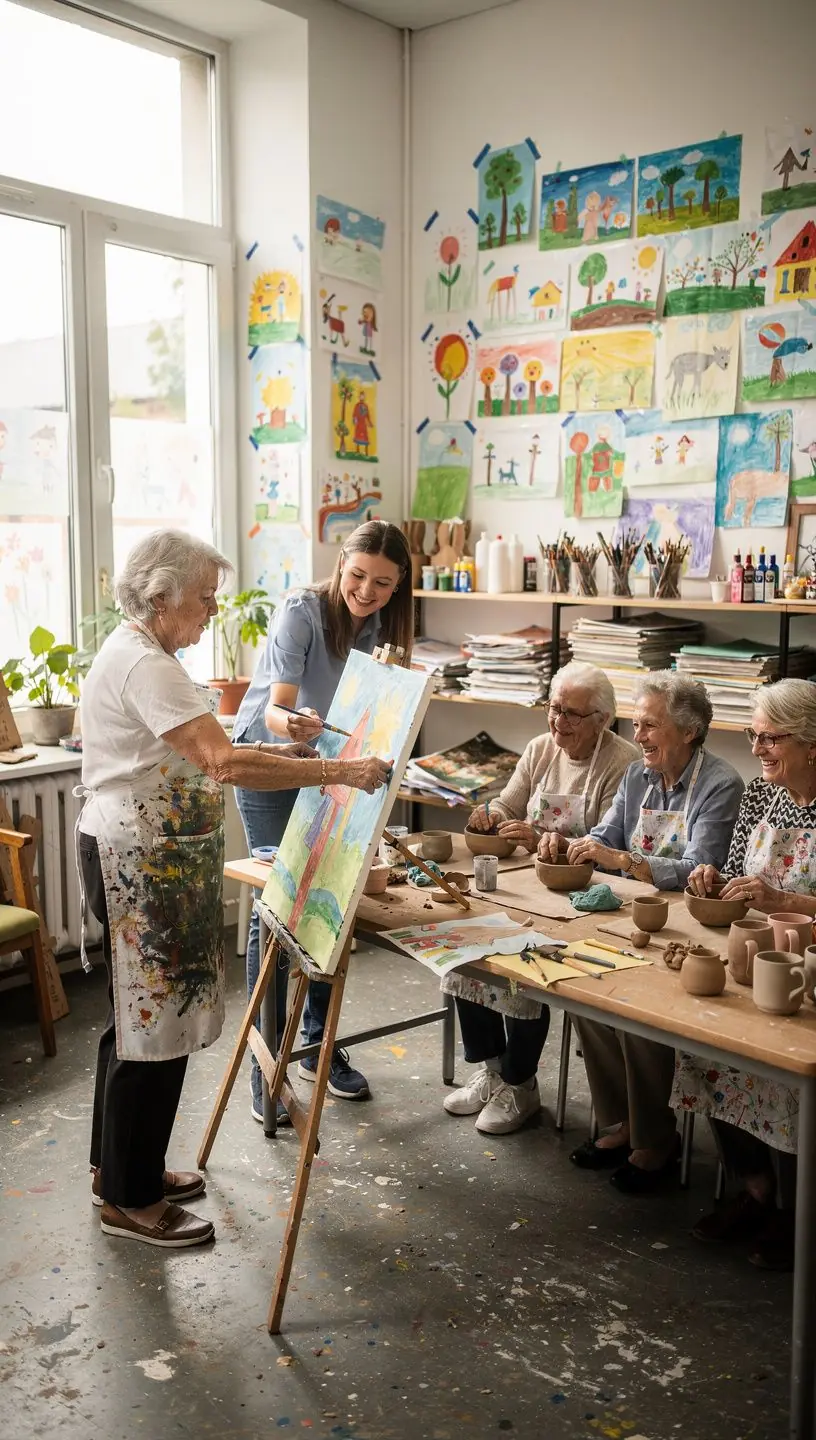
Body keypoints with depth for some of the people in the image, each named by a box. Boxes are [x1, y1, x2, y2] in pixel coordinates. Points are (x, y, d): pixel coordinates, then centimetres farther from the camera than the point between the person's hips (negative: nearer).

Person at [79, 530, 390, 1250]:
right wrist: (342, 771, -29)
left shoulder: (141, 653, 13)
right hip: (141, 866, -11)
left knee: (138, 1013, 19)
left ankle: (119, 1167, 34)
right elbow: (223, 764, -30)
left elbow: (191, 755, 17)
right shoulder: (143, 665, -22)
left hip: (150, 859, 11)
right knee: (153, 1021, -1)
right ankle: (129, 1200, 14)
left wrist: (274, 752, 5)